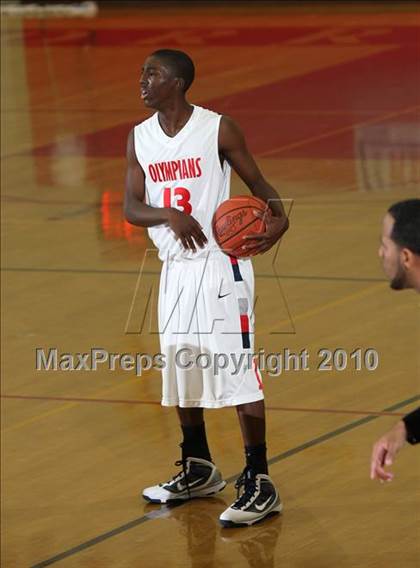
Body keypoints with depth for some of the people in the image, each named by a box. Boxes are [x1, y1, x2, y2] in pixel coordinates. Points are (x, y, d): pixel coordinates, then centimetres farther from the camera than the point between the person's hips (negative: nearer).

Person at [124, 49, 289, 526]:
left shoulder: (218, 129, -9)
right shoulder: (139, 138, 6)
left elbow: (257, 184, -2)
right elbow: (131, 208, 2)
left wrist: (278, 219, -22)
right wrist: (168, 215, -18)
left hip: (220, 265, -6)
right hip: (174, 267, 6)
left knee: (237, 370, -9)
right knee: (179, 367, 14)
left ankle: (259, 484, -6)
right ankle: (198, 472, 30)